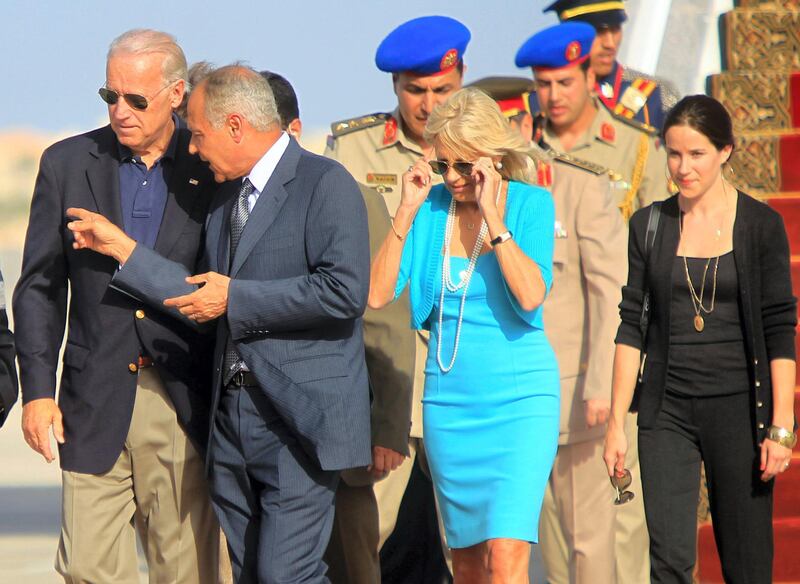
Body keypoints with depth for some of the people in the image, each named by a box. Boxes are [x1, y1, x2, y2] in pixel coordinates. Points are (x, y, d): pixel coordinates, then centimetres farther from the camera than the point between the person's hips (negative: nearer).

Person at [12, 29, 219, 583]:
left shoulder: (212, 170, 0)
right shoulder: (68, 164, 6)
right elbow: (39, 287, 8)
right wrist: (38, 389, 0)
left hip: (182, 405, -2)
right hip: (94, 406, 2)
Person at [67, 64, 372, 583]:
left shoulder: (327, 184, -8)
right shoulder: (226, 198, 20)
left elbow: (345, 291, -20)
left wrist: (236, 298, -13)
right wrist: (121, 247, 17)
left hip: (300, 422, -8)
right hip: (232, 419, 8)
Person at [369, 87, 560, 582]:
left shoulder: (531, 203, -5)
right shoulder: (431, 207, 3)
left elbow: (531, 296, -21)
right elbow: (378, 294, -5)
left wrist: (492, 214, -22)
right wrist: (407, 211, -10)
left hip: (519, 397, -4)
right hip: (449, 399, 4)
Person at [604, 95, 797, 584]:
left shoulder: (761, 225, -1)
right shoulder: (649, 226, 6)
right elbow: (631, 327, 7)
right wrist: (616, 422, 2)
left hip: (738, 406, -2)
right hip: (667, 410, 2)